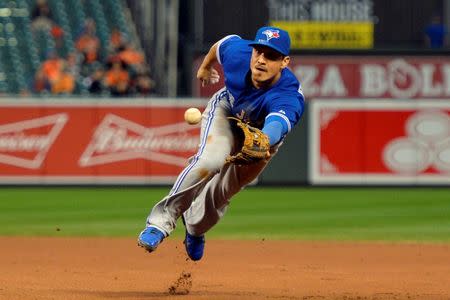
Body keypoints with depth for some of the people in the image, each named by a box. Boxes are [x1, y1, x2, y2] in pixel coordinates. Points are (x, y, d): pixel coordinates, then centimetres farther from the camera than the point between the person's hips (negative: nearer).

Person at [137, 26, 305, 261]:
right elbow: (222, 43, -8)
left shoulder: (289, 97, -45)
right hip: (226, 108, 1)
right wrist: (205, 66, 14)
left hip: (264, 133, -1)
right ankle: (162, 220, -19)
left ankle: (196, 227, 38)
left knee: (226, 188, 5)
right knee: (211, 159, -28)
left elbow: (276, 125, -66)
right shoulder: (237, 52, -34)